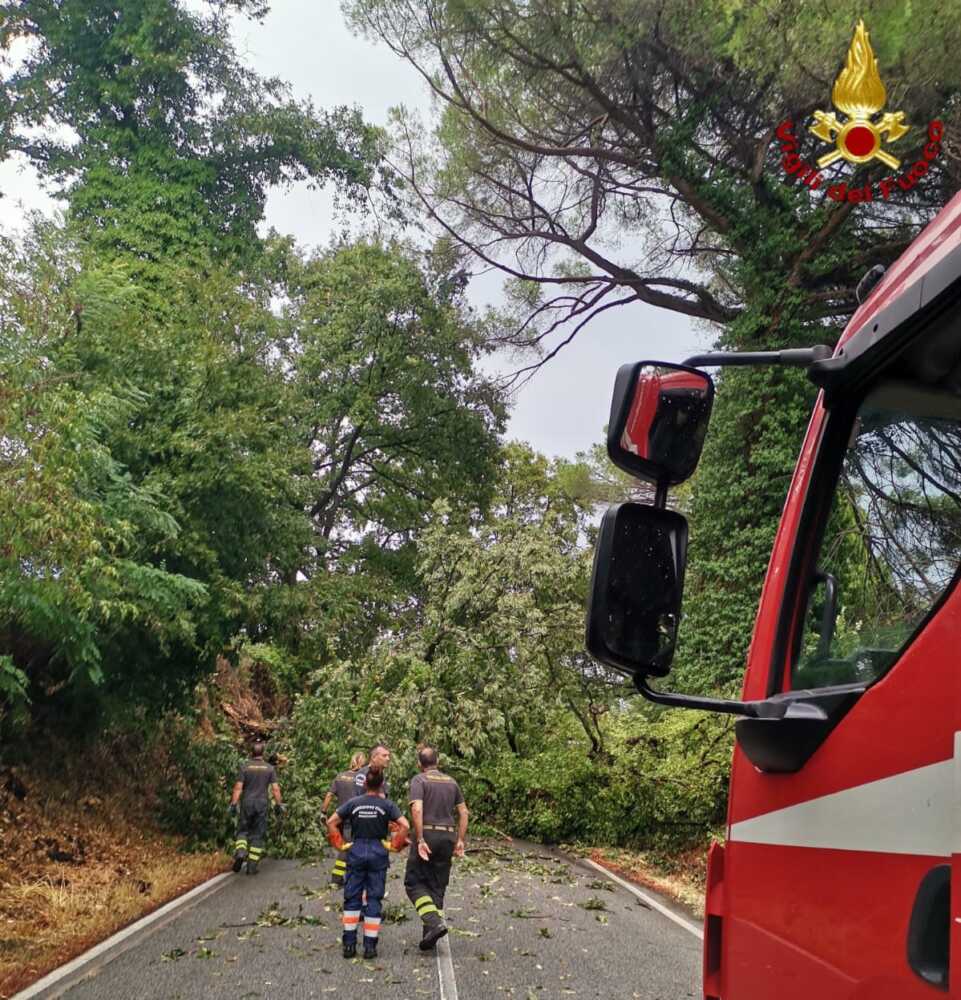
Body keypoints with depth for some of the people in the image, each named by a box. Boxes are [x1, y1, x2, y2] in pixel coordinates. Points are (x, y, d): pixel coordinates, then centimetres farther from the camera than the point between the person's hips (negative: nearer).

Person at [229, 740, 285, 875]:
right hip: (262, 804, 0)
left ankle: (240, 852, -13)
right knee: (258, 835, 7)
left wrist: (233, 804, -4)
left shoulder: (244, 767, -2)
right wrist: (278, 805, 6)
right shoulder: (269, 768, 1)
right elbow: (275, 788, -2)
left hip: (246, 804, 0)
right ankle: (252, 866, 5)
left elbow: (238, 788, -7)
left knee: (242, 831, 14)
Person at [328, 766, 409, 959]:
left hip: (356, 851, 1)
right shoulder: (387, 804, -5)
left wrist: (340, 844, 3)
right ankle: (370, 946, 8)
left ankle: (349, 944, 10)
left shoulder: (353, 803, -1)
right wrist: (394, 845, -3)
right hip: (378, 853, -1)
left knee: (352, 898, 12)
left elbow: (331, 822, -4)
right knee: (374, 899, 8)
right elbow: (405, 826, -13)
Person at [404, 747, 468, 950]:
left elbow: (417, 809, -18)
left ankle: (435, 923, -14)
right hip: (448, 836, 5)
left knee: (414, 882, 4)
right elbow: (464, 812, 12)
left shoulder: (419, 780, -3)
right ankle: (430, 935, 11)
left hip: (427, 835, -5)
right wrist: (460, 840, 14)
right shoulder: (451, 781, 14)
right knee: (437, 887, 12)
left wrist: (420, 840, -18)